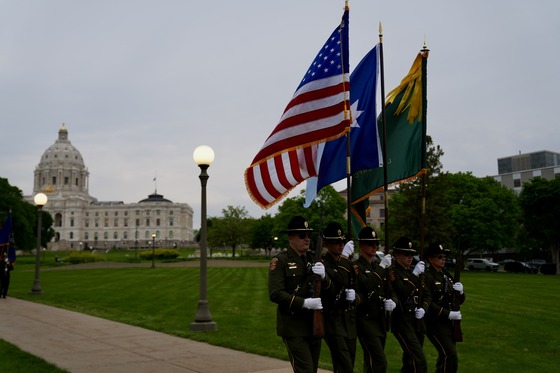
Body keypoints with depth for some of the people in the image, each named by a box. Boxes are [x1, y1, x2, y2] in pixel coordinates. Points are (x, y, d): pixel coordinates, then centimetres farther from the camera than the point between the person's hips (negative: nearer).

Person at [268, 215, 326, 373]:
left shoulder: (314, 259, 11)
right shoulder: (279, 261, -8)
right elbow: (275, 294, -16)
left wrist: (323, 276, -16)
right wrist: (304, 303, -24)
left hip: (314, 324, 6)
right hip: (293, 326, -6)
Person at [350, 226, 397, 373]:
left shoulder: (379, 267, 15)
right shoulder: (356, 266, -8)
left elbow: (390, 291, 17)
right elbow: (367, 285, -24)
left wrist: (393, 302, -3)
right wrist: (381, 268, -18)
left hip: (382, 321, 8)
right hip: (366, 320, -7)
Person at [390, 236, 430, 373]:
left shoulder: (414, 272, 15)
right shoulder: (393, 273, -9)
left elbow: (426, 295, 15)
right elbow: (404, 293, -23)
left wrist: (423, 308, -3)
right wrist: (415, 275, -20)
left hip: (418, 322, 8)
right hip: (403, 323, -8)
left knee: (410, 362, 14)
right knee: (420, 361, -15)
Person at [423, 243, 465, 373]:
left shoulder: (447, 275, 12)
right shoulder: (427, 277, -11)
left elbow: (459, 300, 15)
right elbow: (427, 303, -19)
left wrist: (460, 291, -6)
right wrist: (448, 314, -21)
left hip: (449, 323, 8)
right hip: (435, 323, -8)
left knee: (445, 357, 12)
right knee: (451, 357, -15)